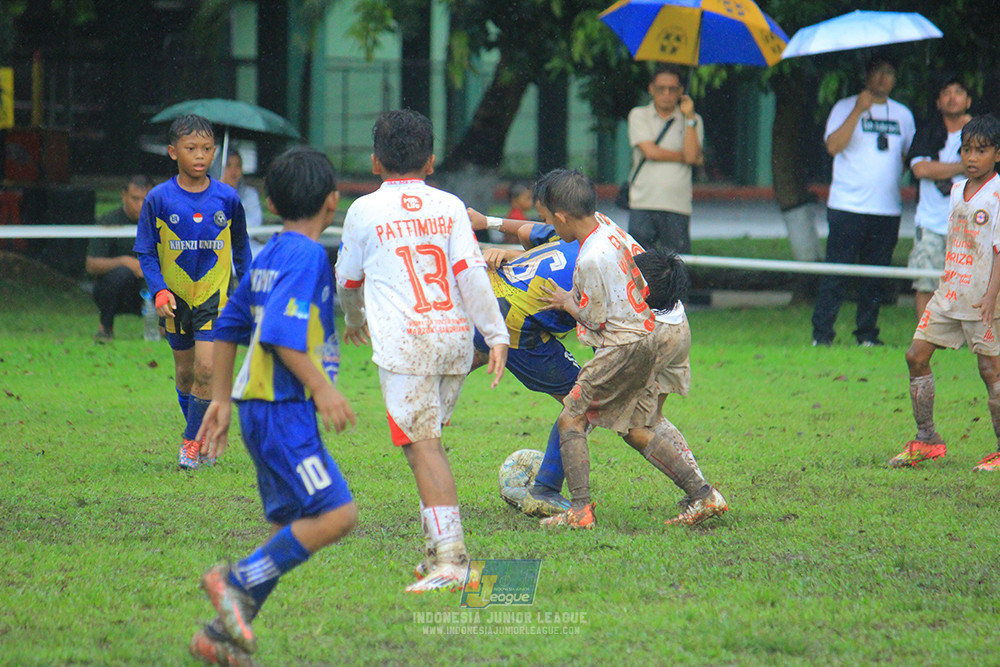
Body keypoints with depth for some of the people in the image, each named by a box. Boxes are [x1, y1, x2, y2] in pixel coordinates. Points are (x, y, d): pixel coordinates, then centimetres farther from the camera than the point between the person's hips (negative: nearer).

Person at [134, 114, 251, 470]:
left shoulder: (227, 198, -3)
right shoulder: (158, 199, -6)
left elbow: (240, 247, 12)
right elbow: (146, 252, -1)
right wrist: (159, 290, -15)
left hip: (215, 294, -1)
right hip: (176, 297, 1)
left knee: (207, 368, -14)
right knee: (185, 372, 11)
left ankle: (193, 440, 0)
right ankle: (203, 435, 30)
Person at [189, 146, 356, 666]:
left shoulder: (269, 255, 17)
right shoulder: (307, 256, -11)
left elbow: (227, 328, 21)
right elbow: (282, 332, -22)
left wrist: (221, 399, 25)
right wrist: (321, 388, -20)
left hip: (262, 408, 10)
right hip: (283, 409, -10)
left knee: (290, 527, 9)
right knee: (336, 513, -15)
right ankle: (237, 581, -14)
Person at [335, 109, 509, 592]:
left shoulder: (365, 210, 4)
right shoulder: (450, 207, 9)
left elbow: (348, 280, 18)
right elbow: (471, 272, 0)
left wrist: (354, 320, 38)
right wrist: (496, 336, 0)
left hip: (403, 340, -5)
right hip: (455, 335, 5)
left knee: (422, 445, -10)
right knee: (426, 439, 18)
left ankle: (451, 557, -21)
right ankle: (437, 547, 19)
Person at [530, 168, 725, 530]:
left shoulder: (591, 260, -22)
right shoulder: (606, 229, 7)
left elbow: (595, 319, -14)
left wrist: (567, 302, 5)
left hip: (624, 347, -9)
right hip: (647, 338, 9)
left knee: (571, 419, -1)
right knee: (637, 431, 14)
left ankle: (579, 509, -8)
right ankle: (703, 496, 9)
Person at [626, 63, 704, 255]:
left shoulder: (693, 120, 11)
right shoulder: (639, 115, 10)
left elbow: (691, 156, -5)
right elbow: (650, 152, -4)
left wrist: (689, 117, -5)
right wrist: (687, 157, 2)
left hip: (678, 207, 0)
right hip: (643, 204, 0)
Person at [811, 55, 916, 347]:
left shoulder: (903, 115, 14)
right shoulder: (846, 107, 2)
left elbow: (909, 155, 23)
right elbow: (833, 146, -13)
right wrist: (859, 110, -17)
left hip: (887, 210, 4)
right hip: (848, 206, -4)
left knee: (874, 278, 5)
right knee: (835, 273, -7)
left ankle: (867, 333, 13)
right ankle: (821, 334, -3)